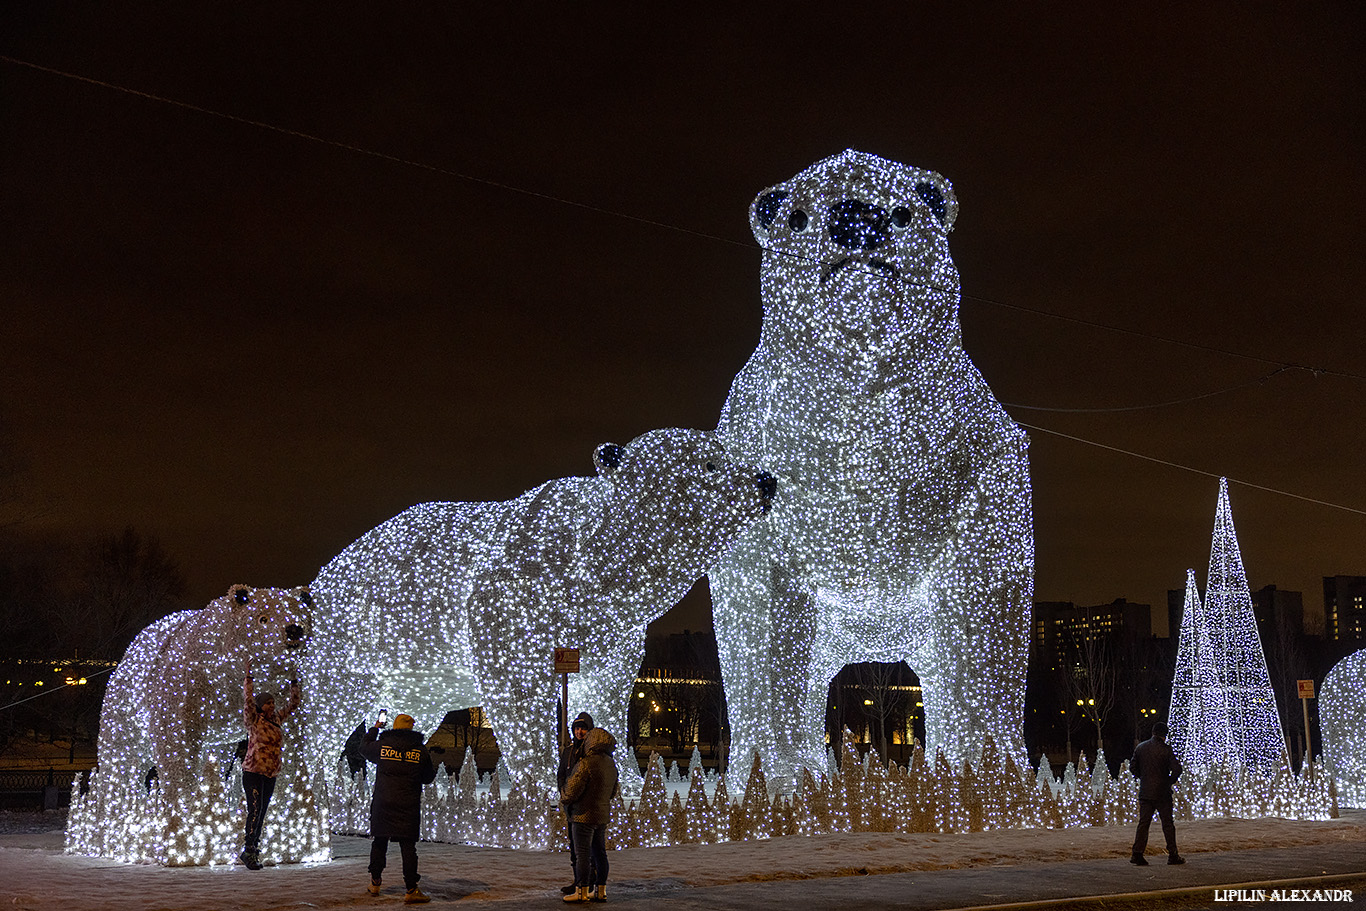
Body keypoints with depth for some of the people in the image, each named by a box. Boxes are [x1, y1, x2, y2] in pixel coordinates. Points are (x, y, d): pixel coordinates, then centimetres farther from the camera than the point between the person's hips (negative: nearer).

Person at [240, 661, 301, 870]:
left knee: (261, 813, 6)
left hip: (270, 774, 6)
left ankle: (253, 851, 11)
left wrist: (294, 683, 17)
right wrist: (248, 676, -19)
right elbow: (248, 699, -17)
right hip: (253, 772, -6)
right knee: (255, 810, -14)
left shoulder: (276, 720, 12)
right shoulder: (254, 720, -4)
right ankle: (249, 851, -11)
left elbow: (292, 705, 21)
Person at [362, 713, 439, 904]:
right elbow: (428, 778, 6)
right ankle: (411, 890, -5)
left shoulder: (382, 745, -1)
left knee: (379, 842, 17)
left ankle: (375, 882, 26)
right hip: (408, 807, -1)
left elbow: (364, 748, 21)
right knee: (408, 846, -2)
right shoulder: (421, 750, -2)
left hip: (382, 804, 2)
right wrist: (433, 767, 28)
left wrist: (374, 729, 35)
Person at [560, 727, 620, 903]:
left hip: (584, 815, -8)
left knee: (582, 854, -2)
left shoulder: (586, 764, -20)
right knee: (599, 853, 13)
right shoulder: (611, 764, 7)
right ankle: (601, 890, 16)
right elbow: (614, 791, 18)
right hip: (603, 815, 8)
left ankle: (582, 892, 2)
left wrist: (563, 798, 3)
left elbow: (572, 791, -18)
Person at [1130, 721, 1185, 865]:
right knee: (1167, 823, 6)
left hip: (1144, 792, 4)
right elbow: (1176, 769, -16)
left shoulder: (1140, 747, 4)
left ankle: (1137, 853, -2)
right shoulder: (1166, 749, -10)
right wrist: (1170, 781, 1)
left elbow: (1133, 767, 8)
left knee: (1143, 822, 5)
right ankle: (1172, 855, 11)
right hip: (1162, 793, -4)